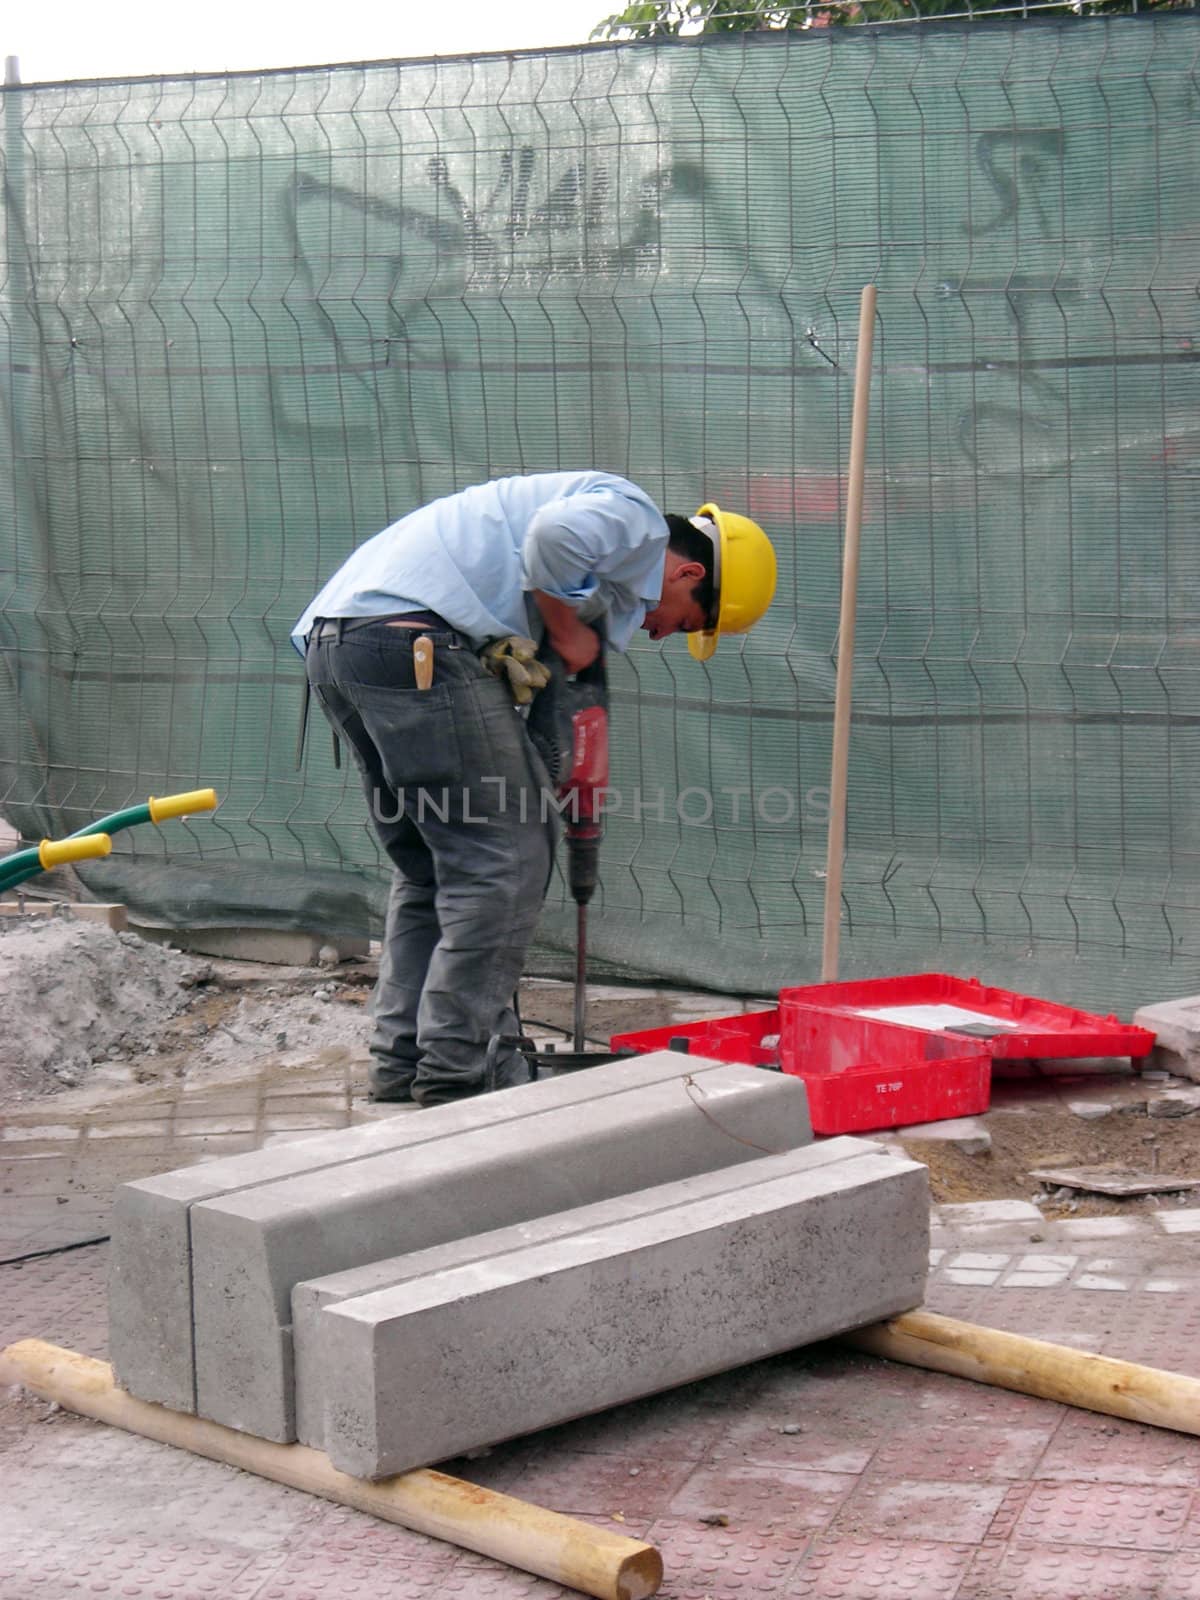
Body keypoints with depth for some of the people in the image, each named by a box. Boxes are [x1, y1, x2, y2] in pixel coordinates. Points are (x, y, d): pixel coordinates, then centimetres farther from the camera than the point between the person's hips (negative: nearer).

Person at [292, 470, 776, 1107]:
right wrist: (567, 632, -4)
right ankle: (459, 1068, -2)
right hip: (416, 641, -10)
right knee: (502, 860, -3)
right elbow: (556, 535, -19)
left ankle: (402, 1059, 21)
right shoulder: (634, 515, 3)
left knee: (427, 864, 19)